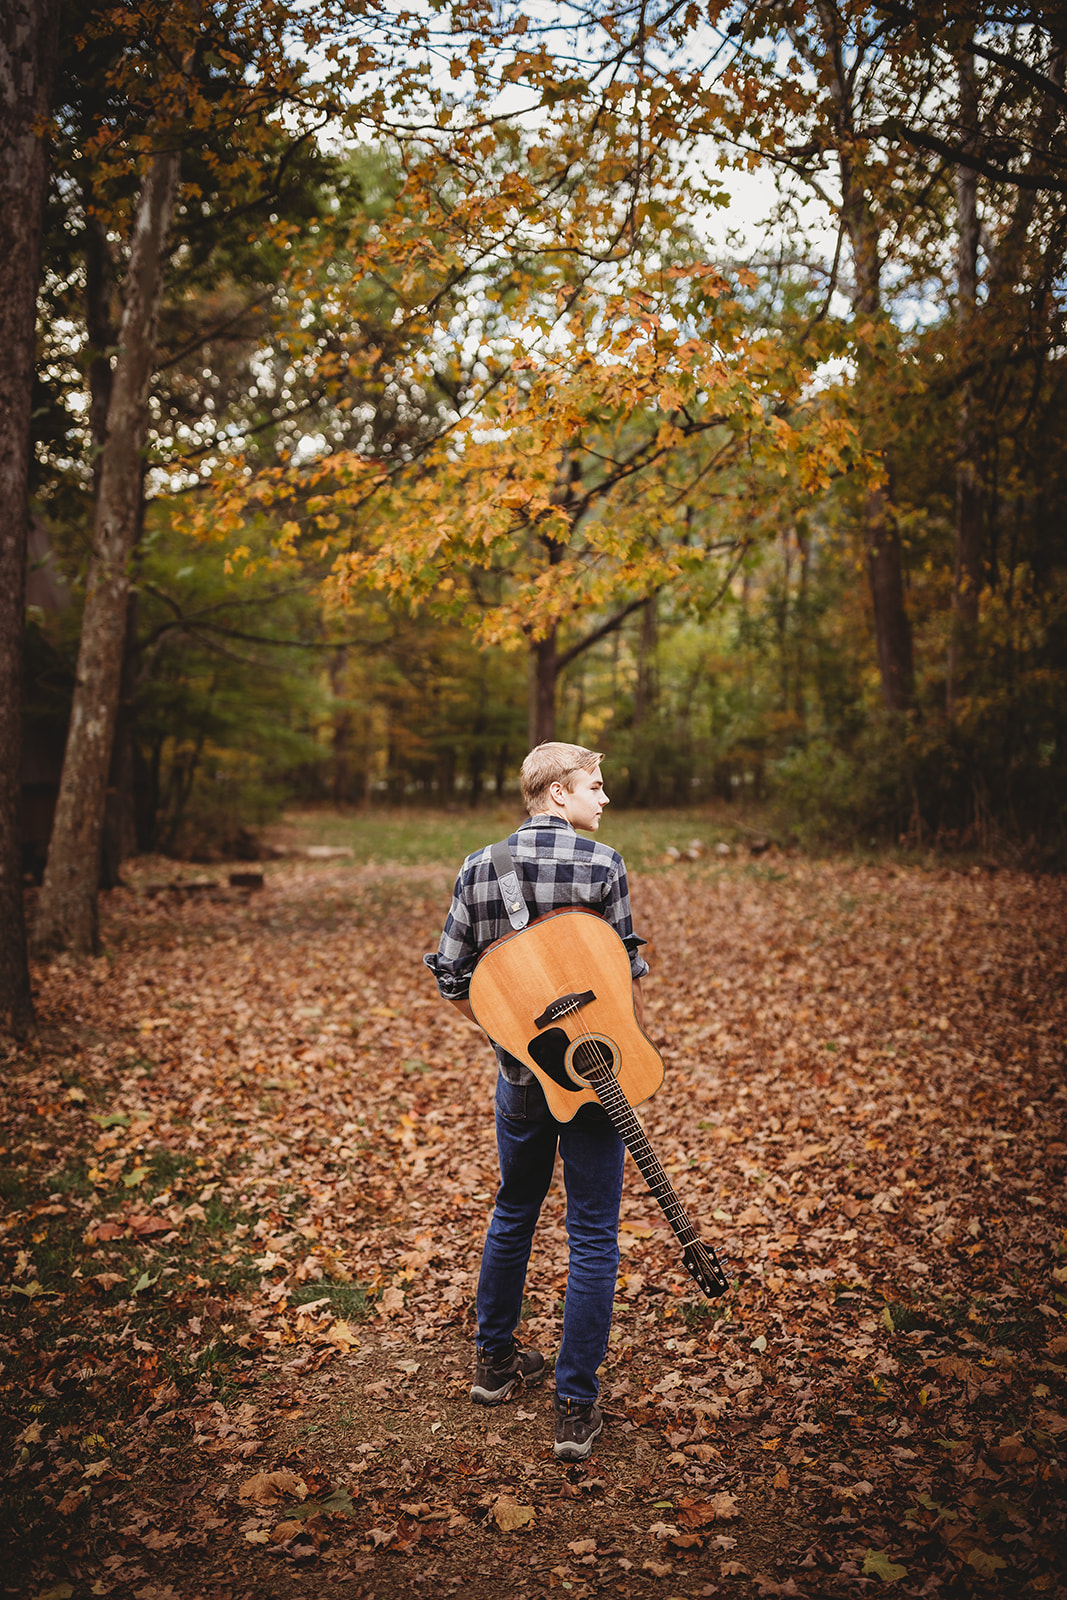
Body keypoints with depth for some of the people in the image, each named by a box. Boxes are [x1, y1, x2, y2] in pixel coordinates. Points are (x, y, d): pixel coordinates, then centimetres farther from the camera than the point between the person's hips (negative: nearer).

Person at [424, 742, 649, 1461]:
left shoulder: (478, 868, -1)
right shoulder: (603, 864, -13)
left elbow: (452, 979, 0)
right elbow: (629, 973, -10)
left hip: (518, 1073, 4)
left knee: (514, 1212, 24)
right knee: (593, 1237, 7)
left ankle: (495, 1362, 38)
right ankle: (577, 1410, 12)